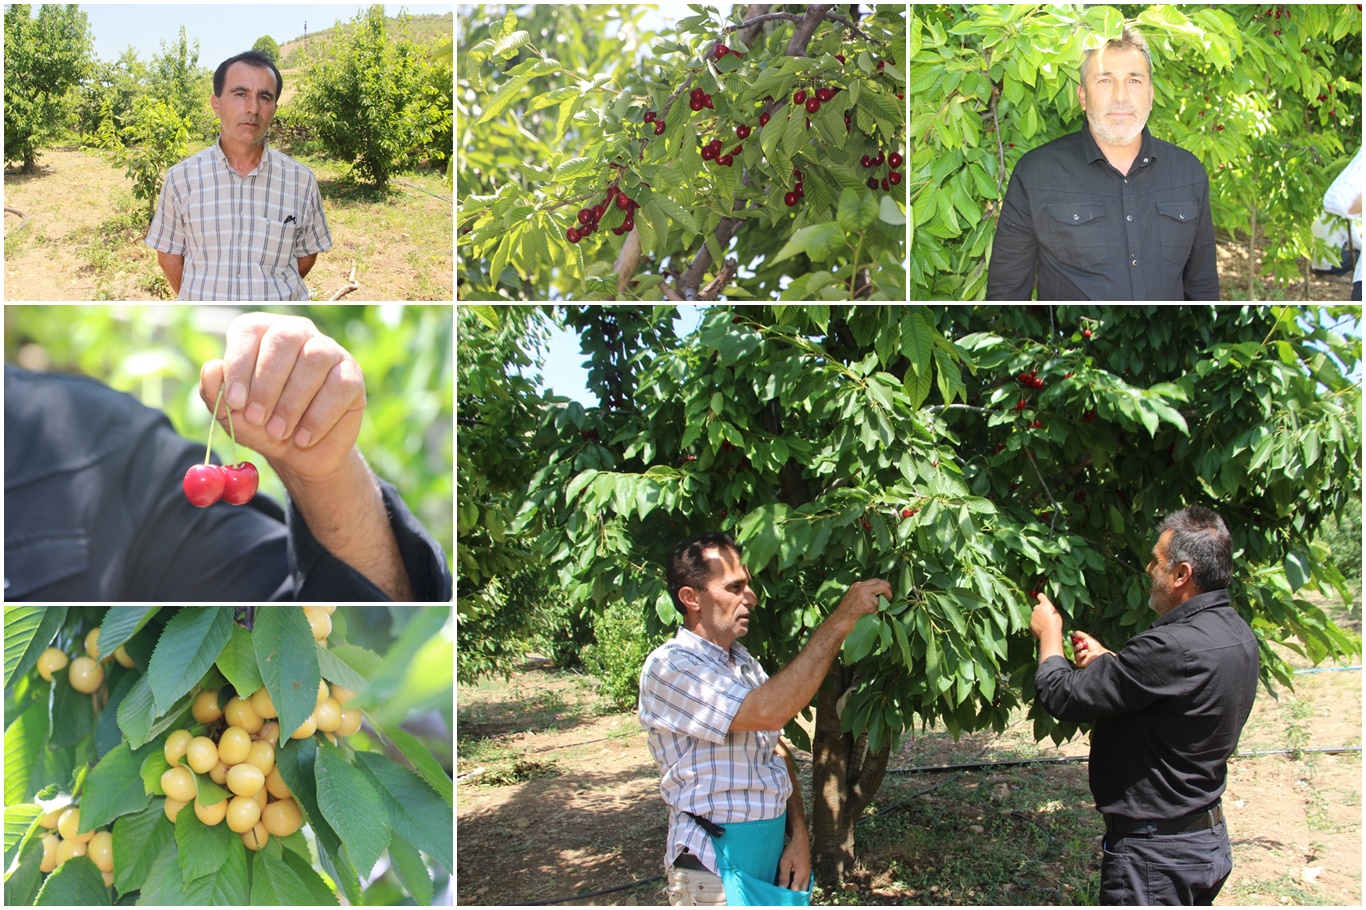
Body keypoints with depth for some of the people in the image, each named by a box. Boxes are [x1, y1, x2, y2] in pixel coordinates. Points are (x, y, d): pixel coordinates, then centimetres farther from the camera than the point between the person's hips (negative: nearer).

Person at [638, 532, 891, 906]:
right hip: (715, 863, -8)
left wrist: (799, 836, -1)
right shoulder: (668, 667, -17)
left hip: (772, 848, 8)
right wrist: (841, 619, -27)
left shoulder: (745, 662, 12)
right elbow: (768, 712, -30)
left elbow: (778, 754, 13)